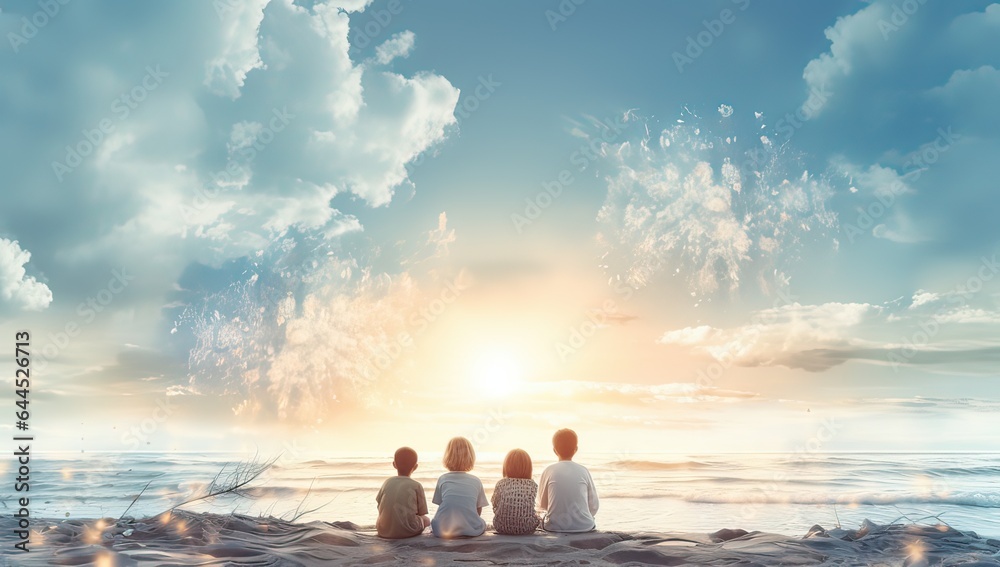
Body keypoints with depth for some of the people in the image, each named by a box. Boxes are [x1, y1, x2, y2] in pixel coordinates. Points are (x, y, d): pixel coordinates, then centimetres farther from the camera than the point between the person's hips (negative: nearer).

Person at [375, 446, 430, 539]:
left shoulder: (387, 482, 5)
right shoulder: (416, 486, -5)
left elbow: (379, 504, 12)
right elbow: (421, 512, 0)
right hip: (408, 531, -2)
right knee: (426, 520, 26)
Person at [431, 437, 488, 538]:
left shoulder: (442, 479, 10)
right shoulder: (476, 481, 10)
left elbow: (440, 505, 14)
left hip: (442, 530, 0)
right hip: (471, 529, 0)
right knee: (483, 524, 33)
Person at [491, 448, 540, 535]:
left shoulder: (501, 484, -3)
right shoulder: (532, 485, -3)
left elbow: (494, 504, 6)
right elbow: (531, 507, 5)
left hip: (501, 527, 2)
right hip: (526, 528, -2)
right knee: (537, 516, 31)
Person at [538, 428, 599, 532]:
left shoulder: (549, 471, -3)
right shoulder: (584, 471, -2)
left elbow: (542, 504, 9)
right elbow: (594, 506, 3)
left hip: (554, 527, 0)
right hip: (584, 526, 0)